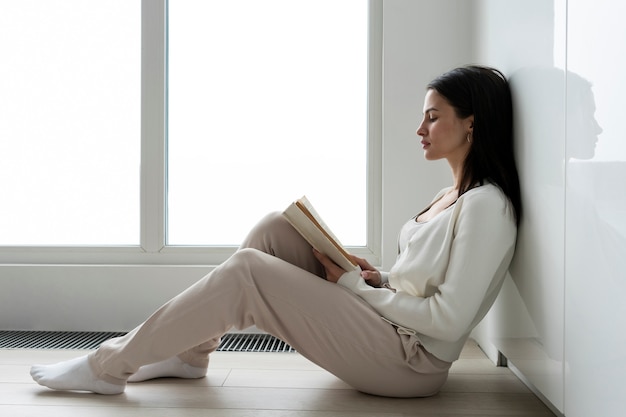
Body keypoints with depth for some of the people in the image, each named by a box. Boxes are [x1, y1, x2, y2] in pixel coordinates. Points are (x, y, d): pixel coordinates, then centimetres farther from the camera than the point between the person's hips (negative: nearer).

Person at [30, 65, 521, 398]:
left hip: (411, 358, -9)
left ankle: (109, 365, -3)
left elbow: (449, 320, -20)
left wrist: (353, 285, -14)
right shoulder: (452, 195, 15)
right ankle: (191, 351, 7)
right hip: (386, 324, 9)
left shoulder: (486, 205, -14)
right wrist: (379, 280, 1)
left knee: (247, 271, -18)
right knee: (275, 228, -1)